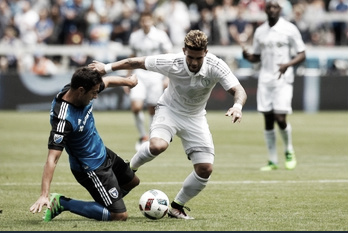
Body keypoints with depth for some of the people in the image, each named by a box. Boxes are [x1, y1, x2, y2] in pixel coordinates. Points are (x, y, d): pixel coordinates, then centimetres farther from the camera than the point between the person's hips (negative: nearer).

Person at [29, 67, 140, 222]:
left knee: (132, 181, 27)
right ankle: (62, 203, -3)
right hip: (90, 168, -9)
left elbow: (107, 81, 10)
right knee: (120, 216, -8)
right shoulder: (63, 119, -37)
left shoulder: (81, 92, -14)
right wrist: (44, 195, -45)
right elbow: (52, 159, -41)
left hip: (102, 152, 9)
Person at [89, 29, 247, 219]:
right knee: (157, 145, -35)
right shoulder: (171, 63, -27)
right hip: (169, 110, -2)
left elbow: (238, 90, -29)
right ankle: (129, 168, -3)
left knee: (205, 169, -9)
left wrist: (237, 106, -52)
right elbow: (137, 62, -13)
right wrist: (107, 68, -6)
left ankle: (177, 208, 12)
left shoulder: (216, 67, -25)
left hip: (195, 117, 2)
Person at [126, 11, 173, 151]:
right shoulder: (134, 37, 6)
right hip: (139, 74, 2)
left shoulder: (160, 36, -3)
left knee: (153, 110, 0)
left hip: (155, 75, -2)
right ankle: (143, 136, 4)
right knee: (136, 107, -16)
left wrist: (167, 78, -7)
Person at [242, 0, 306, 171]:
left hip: (283, 80, -4)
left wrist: (287, 64, -21)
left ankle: (289, 152, 14)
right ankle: (272, 161, 9)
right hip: (265, 79, 4)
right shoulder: (260, 31, 11)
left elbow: (302, 54, -3)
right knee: (268, 120, 2)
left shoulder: (289, 29, -3)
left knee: (280, 119, -12)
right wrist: (247, 56, -5)